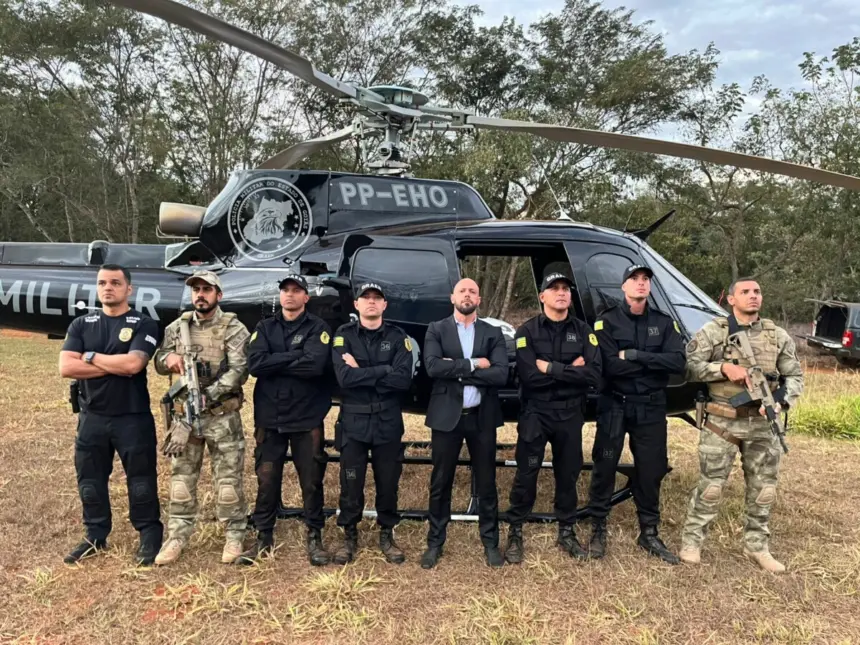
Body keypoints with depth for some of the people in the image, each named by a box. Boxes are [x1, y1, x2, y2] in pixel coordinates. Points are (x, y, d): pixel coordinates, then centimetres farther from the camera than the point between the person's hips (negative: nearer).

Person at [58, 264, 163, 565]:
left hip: (133, 418, -4)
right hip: (91, 417, 4)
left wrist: (91, 357, -9)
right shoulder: (81, 324, 5)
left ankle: (150, 535, 20)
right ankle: (96, 536, 30)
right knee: (90, 480, 14)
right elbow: (66, 367, -8)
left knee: (141, 480, 6)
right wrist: (115, 366, -14)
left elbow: (133, 363, -21)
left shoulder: (144, 325, -5)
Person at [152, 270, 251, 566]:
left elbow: (239, 371, -16)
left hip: (223, 417, -4)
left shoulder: (234, 329, -7)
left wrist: (208, 395, -26)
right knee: (181, 477, 11)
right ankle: (177, 535, 24)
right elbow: (158, 363, 10)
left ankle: (234, 536, 17)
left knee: (228, 479, 3)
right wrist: (169, 358, -14)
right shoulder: (177, 327, 7)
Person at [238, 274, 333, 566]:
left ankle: (314, 538, 20)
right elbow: (255, 364, -9)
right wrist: (295, 356, -14)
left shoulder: (318, 328, -1)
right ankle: (264, 539, 22)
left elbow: (316, 365, -20)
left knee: (312, 481, 6)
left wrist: (275, 362, -12)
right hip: (269, 416, 3)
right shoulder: (264, 328, 9)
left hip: (307, 417, -2)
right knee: (267, 481, 8)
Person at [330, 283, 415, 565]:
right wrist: (384, 370, -17)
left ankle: (387, 535, 28)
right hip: (353, 421, 0)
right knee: (351, 484, 7)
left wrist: (362, 372, -15)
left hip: (388, 421, 1)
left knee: (388, 483, 10)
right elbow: (344, 378, -17)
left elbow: (404, 380, -15)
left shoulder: (398, 337, 0)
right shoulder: (344, 335, -1)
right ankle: (350, 536, 25)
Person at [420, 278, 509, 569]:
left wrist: (456, 370, -13)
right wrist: (473, 364, -14)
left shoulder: (493, 333, 4)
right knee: (440, 483, 8)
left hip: (482, 417, 1)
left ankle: (490, 542, 25)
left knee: (486, 483, 10)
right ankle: (435, 542, 23)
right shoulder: (436, 330, 2)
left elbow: (501, 374, -10)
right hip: (446, 416, -1)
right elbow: (432, 367, -15)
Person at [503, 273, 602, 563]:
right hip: (535, 414, -2)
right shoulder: (527, 331, -7)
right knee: (526, 475, 4)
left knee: (568, 475, 14)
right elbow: (529, 376, -20)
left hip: (570, 415, 3)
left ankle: (567, 532, 30)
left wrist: (551, 368, -18)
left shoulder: (583, 331, 0)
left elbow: (593, 375, -14)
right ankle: (515, 533, 18)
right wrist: (570, 370, -16)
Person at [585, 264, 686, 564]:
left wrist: (634, 355, -18)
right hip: (614, 407, -3)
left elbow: (678, 362, -11)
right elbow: (610, 366, -18)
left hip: (651, 409, 3)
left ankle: (649, 533, 25)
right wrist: (653, 362, -13)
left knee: (651, 471, 10)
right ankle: (598, 530, 17)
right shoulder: (607, 321, -5)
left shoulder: (664, 322, 4)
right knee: (604, 468, 3)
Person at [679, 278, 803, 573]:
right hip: (722, 423, -4)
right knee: (711, 487, 0)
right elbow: (687, 367, -10)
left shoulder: (778, 336, 6)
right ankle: (691, 541, 16)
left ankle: (756, 546, 29)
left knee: (764, 489, 12)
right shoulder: (713, 331, -5)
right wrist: (723, 368, -22)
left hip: (763, 425, 4)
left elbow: (795, 376, 9)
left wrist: (780, 400, -10)